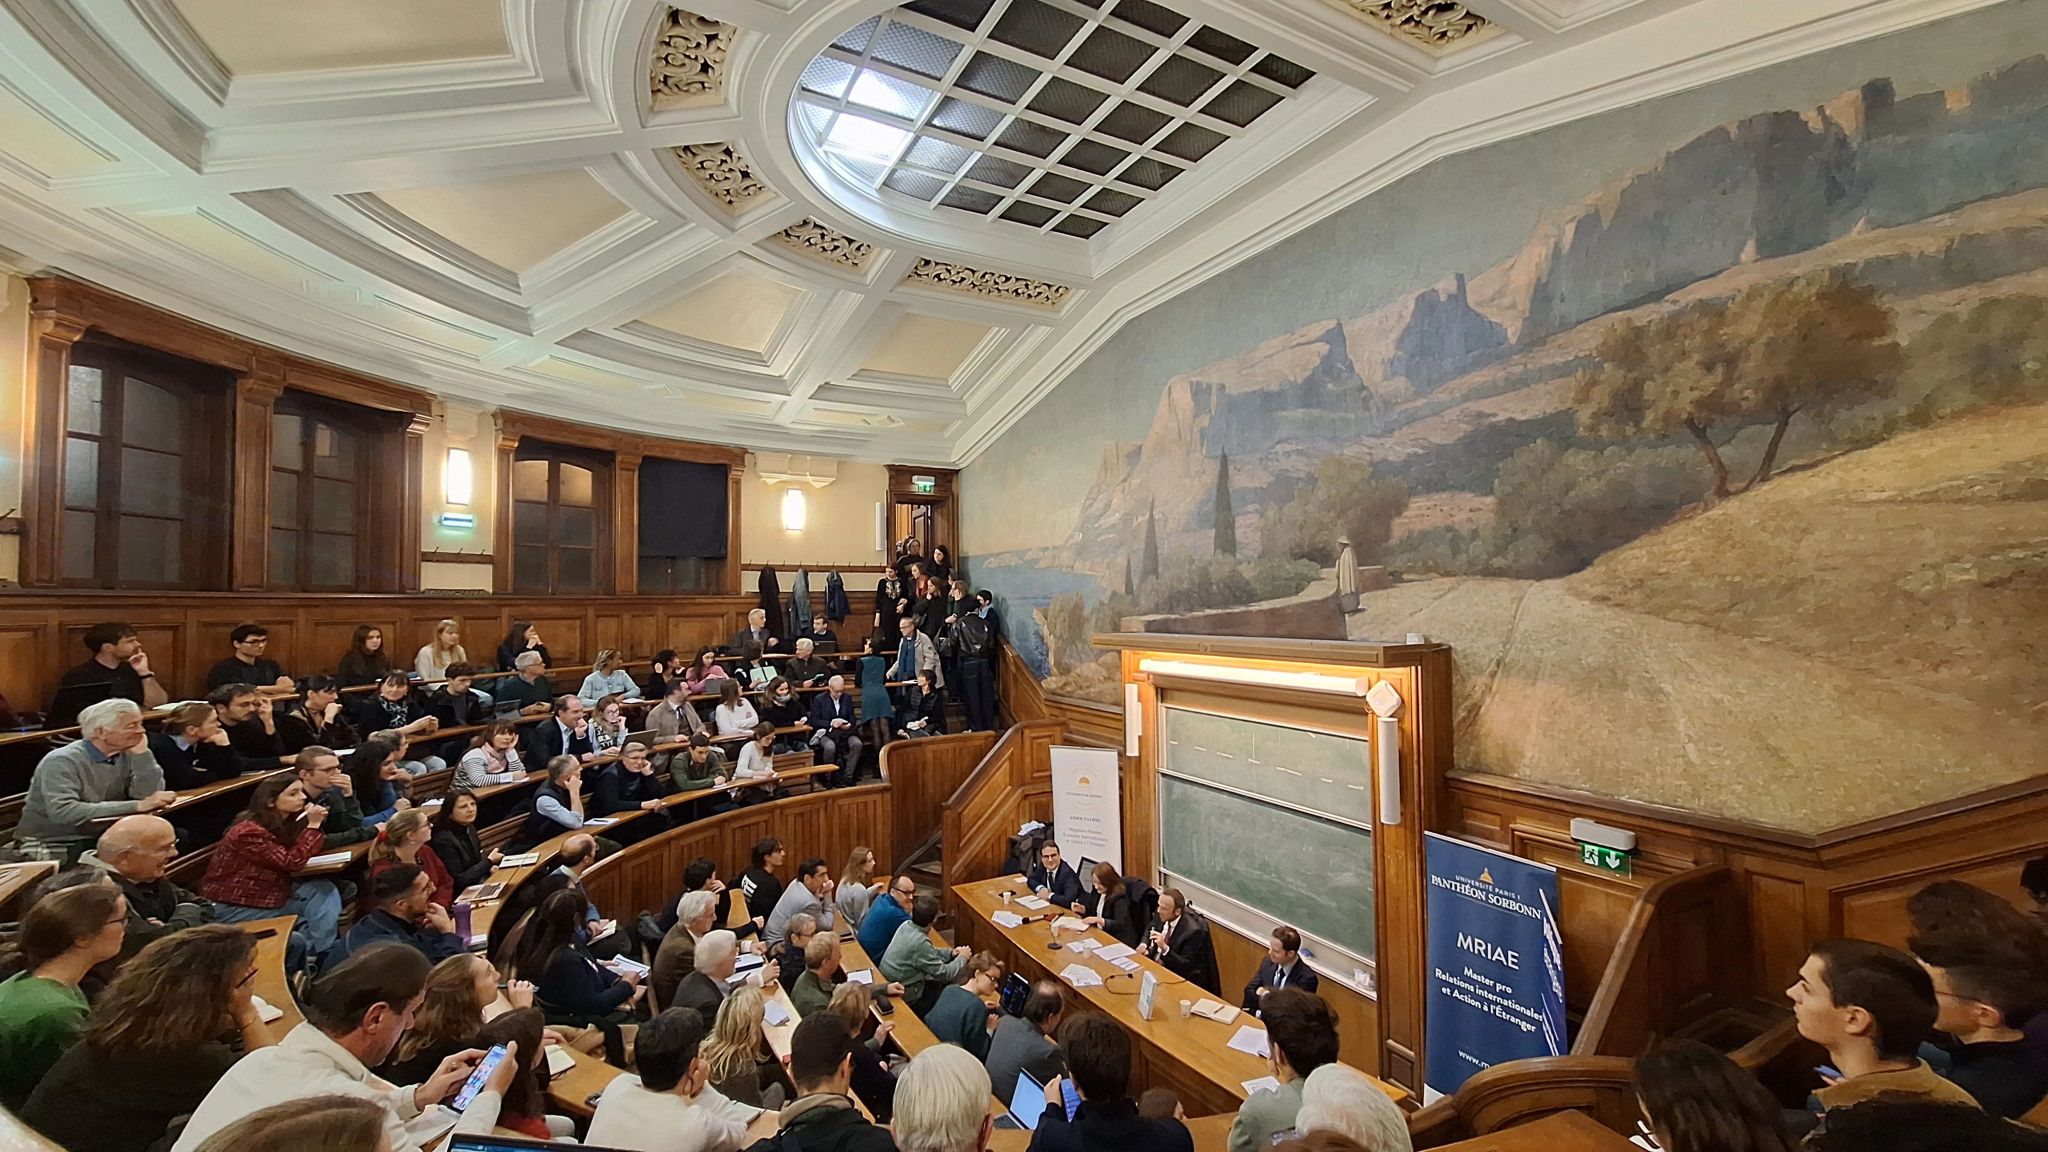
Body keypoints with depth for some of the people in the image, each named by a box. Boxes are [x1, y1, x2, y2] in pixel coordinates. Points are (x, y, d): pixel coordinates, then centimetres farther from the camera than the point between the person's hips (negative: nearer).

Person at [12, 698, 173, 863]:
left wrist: (141, 753, -16)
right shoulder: (62, 762, -15)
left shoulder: (126, 754, 0)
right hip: (51, 846, -5)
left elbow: (148, 795, -9)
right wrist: (136, 806, -31)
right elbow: (63, 812, -28)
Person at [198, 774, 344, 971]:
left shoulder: (284, 823, 5)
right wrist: (313, 826, -21)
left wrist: (316, 823, -5)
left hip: (267, 894, 8)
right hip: (231, 908, -8)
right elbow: (291, 862, -23)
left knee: (323, 889, -13)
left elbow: (307, 853, 8)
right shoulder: (248, 831, -22)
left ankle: (317, 954, -17)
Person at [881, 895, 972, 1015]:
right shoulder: (920, 942, -31)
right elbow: (944, 974, -21)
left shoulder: (907, 925, -6)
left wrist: (950, 954, 3)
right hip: (904, 995, -8)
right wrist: (962, 957, -5)